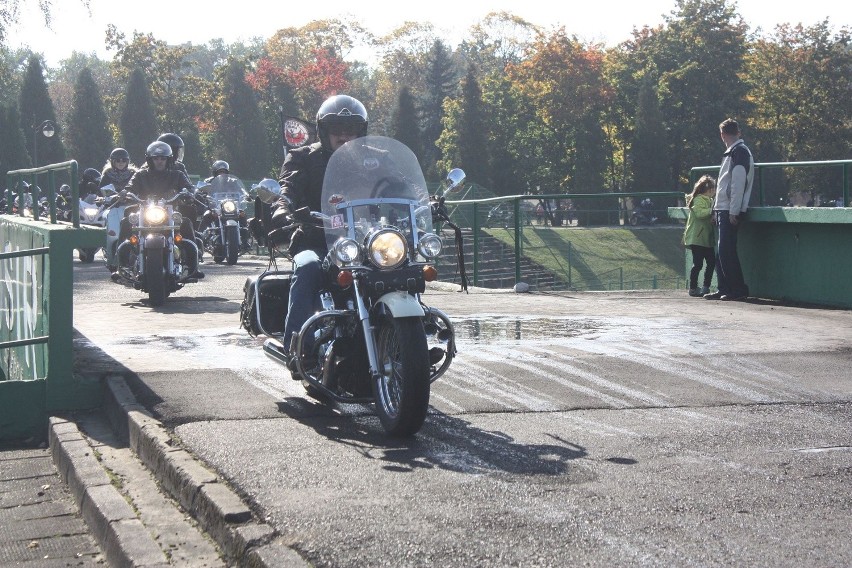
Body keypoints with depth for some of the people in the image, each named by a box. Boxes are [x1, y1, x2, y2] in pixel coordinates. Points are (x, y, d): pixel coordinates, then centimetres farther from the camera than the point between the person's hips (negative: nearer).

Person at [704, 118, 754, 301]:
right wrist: (717, 210, 19)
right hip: (723, 210, 9)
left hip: (730, 210, -9)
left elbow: (738, 183, -17)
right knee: (721, 251, 10)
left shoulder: (739, 152, -11)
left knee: (726, 250, -10)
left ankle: (739, 290, -7)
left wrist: (734, 211, -20)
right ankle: (724, 289, 14)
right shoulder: (731, 152, 19)